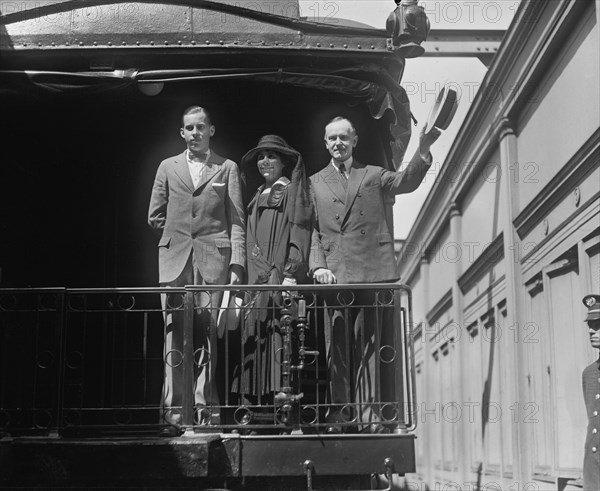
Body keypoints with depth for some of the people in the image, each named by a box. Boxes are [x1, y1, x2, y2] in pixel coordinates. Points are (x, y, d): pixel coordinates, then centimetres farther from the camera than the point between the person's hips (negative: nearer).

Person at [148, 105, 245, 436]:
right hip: (175, 260, 2)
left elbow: (237, 221, 4)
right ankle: (173, 412, -4)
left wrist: (236, 264, -5)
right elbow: (155, 216, 19)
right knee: (175, 335, -4)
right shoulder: (168, 167, 16)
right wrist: (178, 234, 9)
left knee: (208, 336, -5)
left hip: (213, 260, -1)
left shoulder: (227, 169, 10)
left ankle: (205, 409, -1)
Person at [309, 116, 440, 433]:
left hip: (373, 272, 0)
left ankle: (369, 413, -1)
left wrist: (423, 151, -16)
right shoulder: (315, 183, 17)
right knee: (337, 346, -1)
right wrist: (318, 266, -4)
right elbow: (312, 230, 10)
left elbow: (406, 182, 0)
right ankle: (340, 412, 4)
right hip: (335, 274, 0)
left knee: (371, 344, -3)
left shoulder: (374, 175, 18)